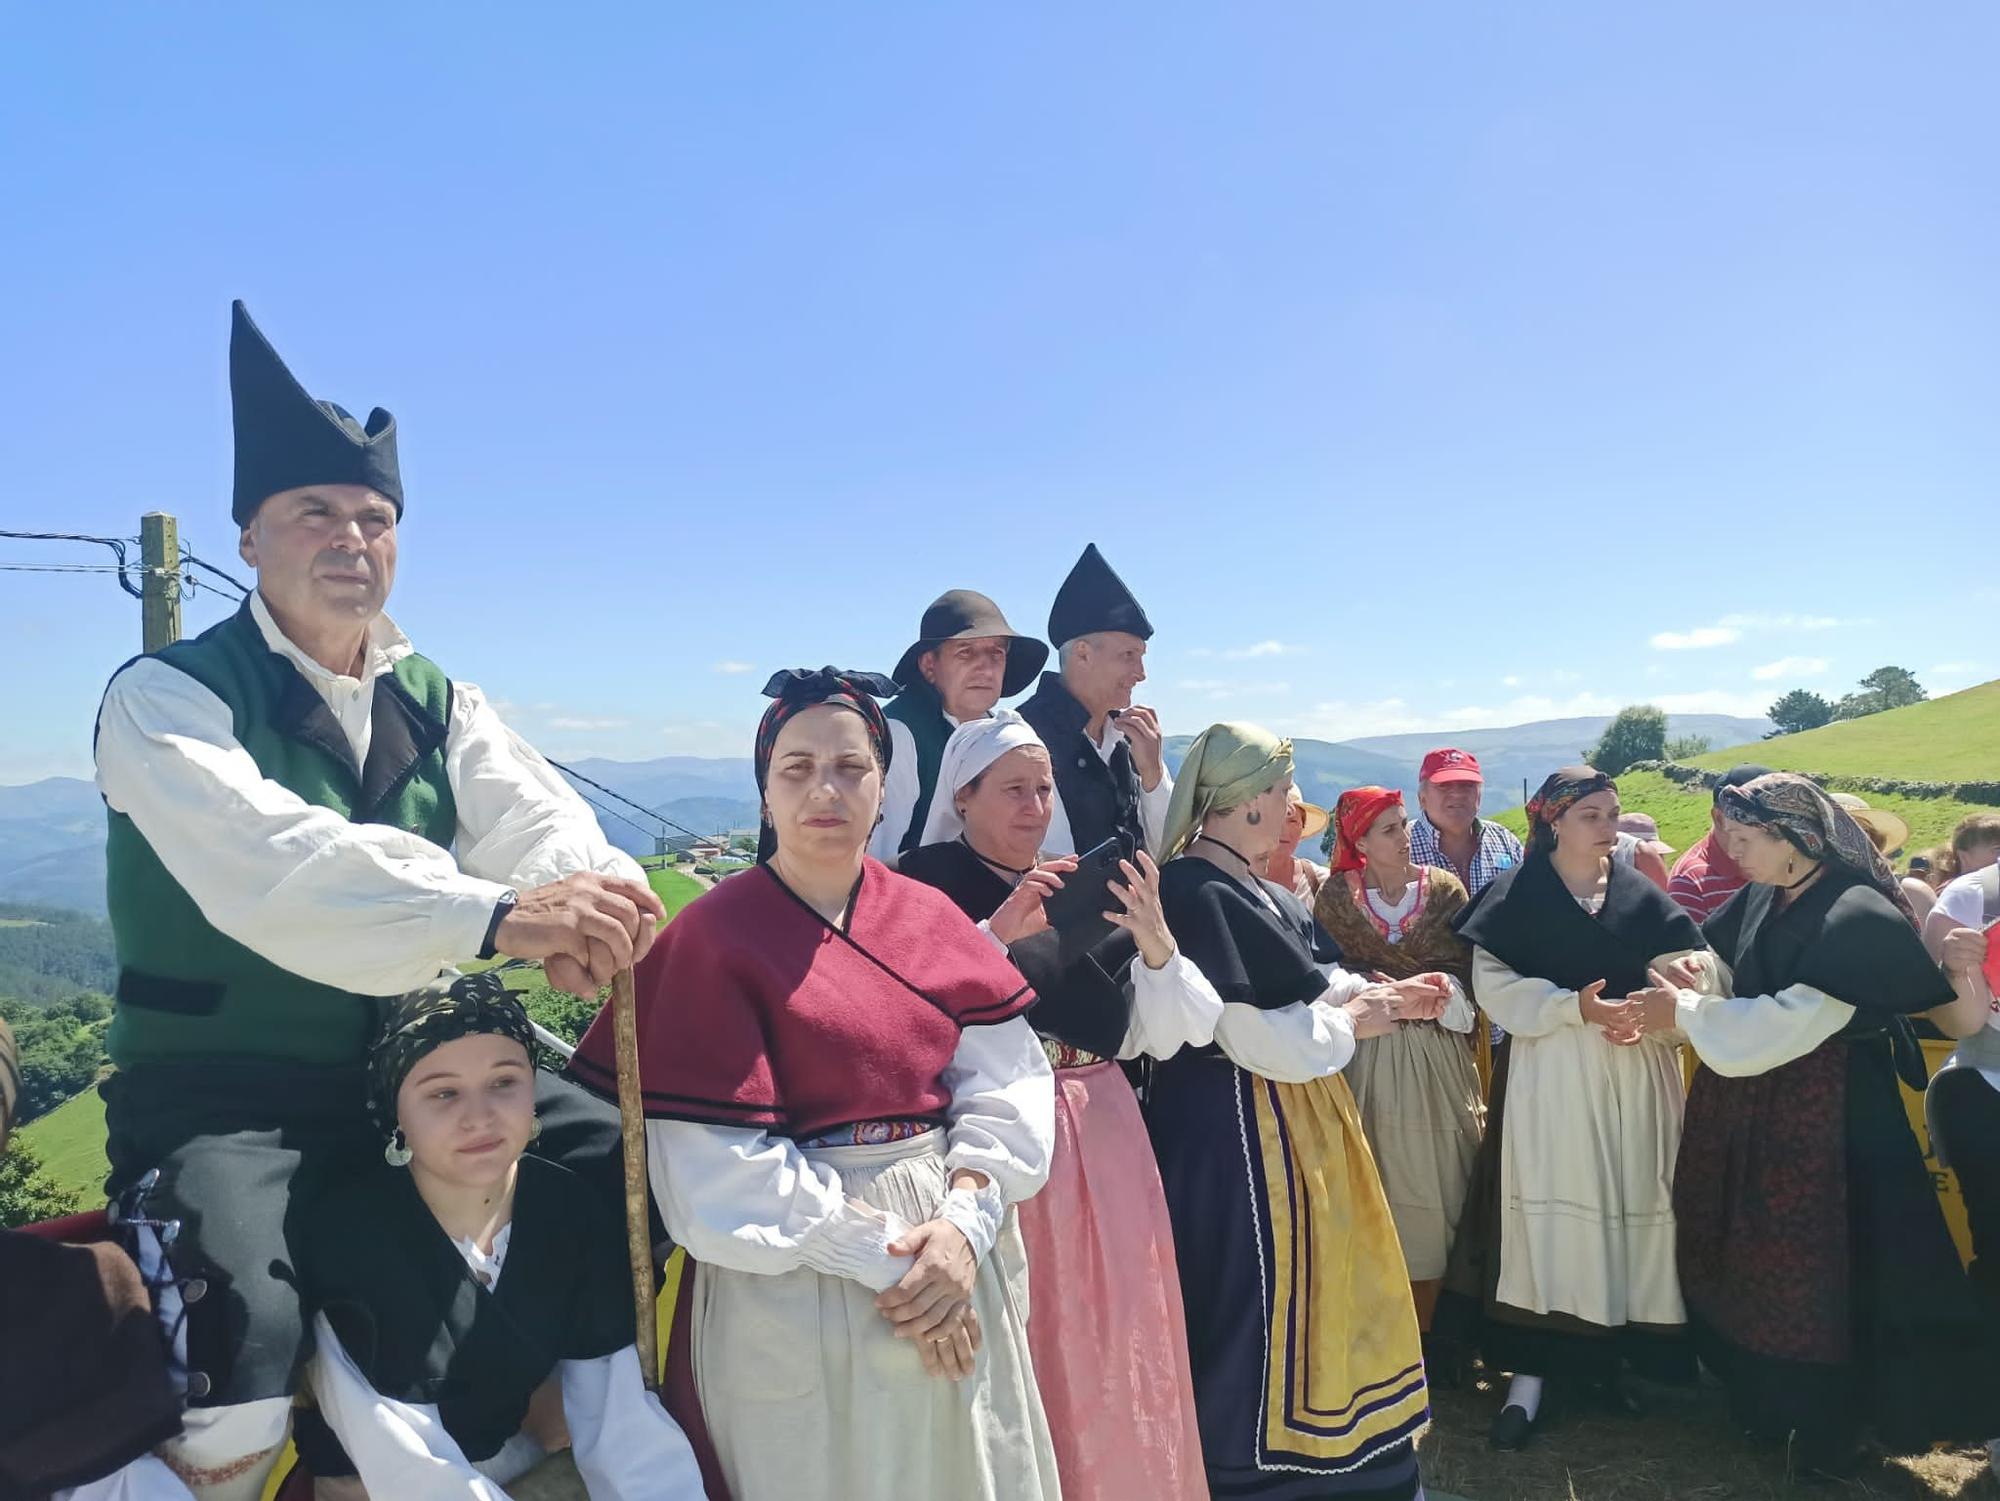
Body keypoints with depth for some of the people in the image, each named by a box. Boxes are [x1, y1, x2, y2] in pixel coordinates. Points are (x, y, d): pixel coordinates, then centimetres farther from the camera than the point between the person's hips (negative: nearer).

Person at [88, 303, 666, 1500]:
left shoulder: (436, 703, 8)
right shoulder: (168, 696, -11)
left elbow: (534, 816, -9)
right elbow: (268, 865, -30)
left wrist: (586, 898, -34)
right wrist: (496, 916, -44)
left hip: (407, 1062, 6)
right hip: (221, 1086, -5)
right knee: (239, 1359, -30)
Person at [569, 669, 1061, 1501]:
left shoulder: (931, 918, 2)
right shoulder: (714, 938, -11)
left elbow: (1008, 1076, -3)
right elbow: (719, 1166, -15)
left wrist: (965, 1221, -18)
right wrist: (883, 1261, -16)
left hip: (954, 1249, 5)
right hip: (799, 1283, -4)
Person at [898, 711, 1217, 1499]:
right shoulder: (929, 881, -5)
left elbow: (1164, 1036, 5)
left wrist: (1156, 942, -12)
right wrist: (997, 931, -26)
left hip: (1103, 1141, 5)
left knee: (1114, 1348, 12)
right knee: (1030, 1349, 3)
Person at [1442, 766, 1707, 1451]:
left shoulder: (1642, 897, 9)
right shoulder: (1518, 895, -1)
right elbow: (1492, 982, -8)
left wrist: (1648, 1009, -15)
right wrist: (1577, 1007, -17)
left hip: (1636, 1074, 4)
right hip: (1551, 1073, -3)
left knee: (1631, 1202, 5)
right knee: (1550, 1205, -5)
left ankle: (1609, 1354, 21)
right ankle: (1532, 1371, 1)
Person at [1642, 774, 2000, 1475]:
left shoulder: (1857, 917, -21)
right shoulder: (1761, 897, 1)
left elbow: (1787, 1023, -25)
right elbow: (1740, 990, 14)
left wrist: (1685, 1012, -17)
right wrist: (1694, 992, -6)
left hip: (1824, 1119, -7)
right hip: (1748, 1107, 8)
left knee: (1820, 1264, 6)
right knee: (1746, 1252, 18)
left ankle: (1824, 1430, 26)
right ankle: (1764, 1397, 38)